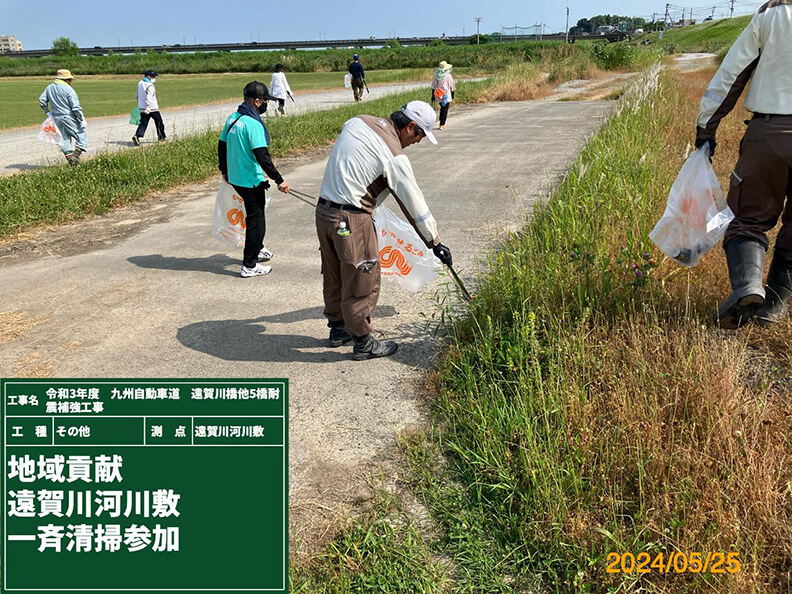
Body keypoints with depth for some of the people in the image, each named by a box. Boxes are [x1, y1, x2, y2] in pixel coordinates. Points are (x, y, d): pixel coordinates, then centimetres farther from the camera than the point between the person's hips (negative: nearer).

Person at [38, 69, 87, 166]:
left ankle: (69, 157, 8)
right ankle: (76, 155, -16)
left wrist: (47, 112, 21)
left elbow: (42, 100, 11)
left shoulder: (49, 88, 10)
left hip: (56, 118, 7)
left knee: (65, 139, 15)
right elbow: (76, 107, -14)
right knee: (81, 137, 1)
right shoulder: (68, 89, -11)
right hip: (69, 117, -7)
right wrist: (82, 120, -9)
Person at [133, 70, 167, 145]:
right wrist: (148, 108, -31)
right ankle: (161, 137, 23)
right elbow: (149, 98, -26)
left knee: (143, 123, 2)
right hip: (152, 108, -7)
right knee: (158, 122, 12)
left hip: (142, 108, 7)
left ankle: (137, 136, -18)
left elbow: (137, 96, 19)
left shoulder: (140, 83, 11)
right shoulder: (150, 86, -15)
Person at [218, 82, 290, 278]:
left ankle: (257, 248, 43)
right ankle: (249, 266, 10)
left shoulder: (232, 118, 6)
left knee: (254, 214, 26)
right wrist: (279, 180, -22)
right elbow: (262, 157, -26)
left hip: (234, 178, 9)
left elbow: (222, 146, 15)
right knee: (255, 220, 3)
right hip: (251, 181, -9)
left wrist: (225, 171, 27)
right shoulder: (253, 124, -21)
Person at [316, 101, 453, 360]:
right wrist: (435, 242, 0)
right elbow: (414, 203, -9)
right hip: (351, 221, -8)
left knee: (334, 275, 21)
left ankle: (338, 328, 38)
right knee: (362, 281, 6)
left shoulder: (357, 122, 4)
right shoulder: (395, 156, -15)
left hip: (323, 209, 8)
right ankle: (363, 343, 18)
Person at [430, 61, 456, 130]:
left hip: (438, 96, 4)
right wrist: (452, 94, 13)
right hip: (446, 96, -4)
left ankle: (442, 123, 27)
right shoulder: (448, 76, -9)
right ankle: (442, 125, -2)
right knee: (445, 110, 2)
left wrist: (433, 95, 5)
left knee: (442, 108, 22)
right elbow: (452, 86, -1)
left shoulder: (436, 76, 0)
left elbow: (433, 86, 0)